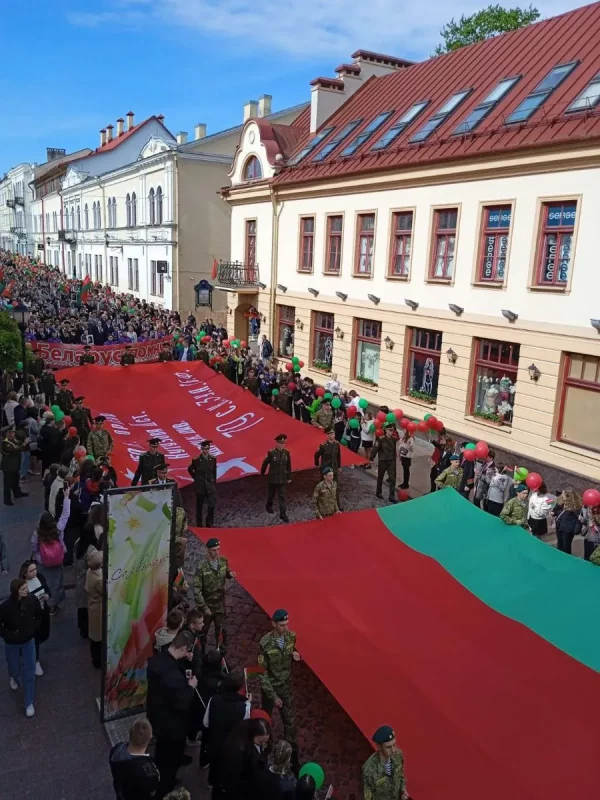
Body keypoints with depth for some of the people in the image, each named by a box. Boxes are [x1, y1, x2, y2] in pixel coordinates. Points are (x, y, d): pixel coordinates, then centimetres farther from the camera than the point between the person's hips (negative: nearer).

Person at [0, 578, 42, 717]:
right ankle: (13, 678, 59)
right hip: (12, 644, -1)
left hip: (28, 641, 1)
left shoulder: (32, 600, -20)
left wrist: (33, 628, -9)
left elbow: (39, 616, 0)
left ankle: (29, 703, 19)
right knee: (14, 668, 21)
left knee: (29, 672, 3)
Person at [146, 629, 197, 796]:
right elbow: (182, 704, -31)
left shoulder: (157, 658, -12)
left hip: (156, 714, 8)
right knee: (168, 759, 18)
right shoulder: (173, 674, -40)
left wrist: (182, 677, 0)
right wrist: (191, 686, -16)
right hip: (170, 722, -8)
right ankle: (165, 789, 39)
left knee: (163, 751, 34)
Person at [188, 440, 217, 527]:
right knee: (199, 506, 9)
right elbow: (190, 469, 7)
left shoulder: (213, 459, -2)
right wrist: (196, 478, 5)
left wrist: (214, 483, 7)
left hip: (210, 485, 2)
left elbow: (214, 472, 6)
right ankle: (199, 524, 20)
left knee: (211, 505, -5)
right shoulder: (196, 460, -9)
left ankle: (210, 524, 6)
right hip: (200, 486, -1)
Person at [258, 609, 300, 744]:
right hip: (270, 687, -3)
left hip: (286, 686, 3)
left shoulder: (291, 637, -14)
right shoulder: (265, 644, -29)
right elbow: (262, 673, -22)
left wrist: (295, 655, -16)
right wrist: (274, 696, -21)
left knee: (290, 720, 11)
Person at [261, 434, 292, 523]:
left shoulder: (286, 453, -6)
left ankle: (283, 514, 5)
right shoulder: (271, 453, -16)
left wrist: (289, 477, 5)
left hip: (283, 479, 2)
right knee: (271, 494, 18)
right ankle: (269, 505, 45)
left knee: (282, 496, 1)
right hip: (273, 478, -2)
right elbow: (265, 463, -2)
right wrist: (262, 473, 10)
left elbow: (288, 466, 1)